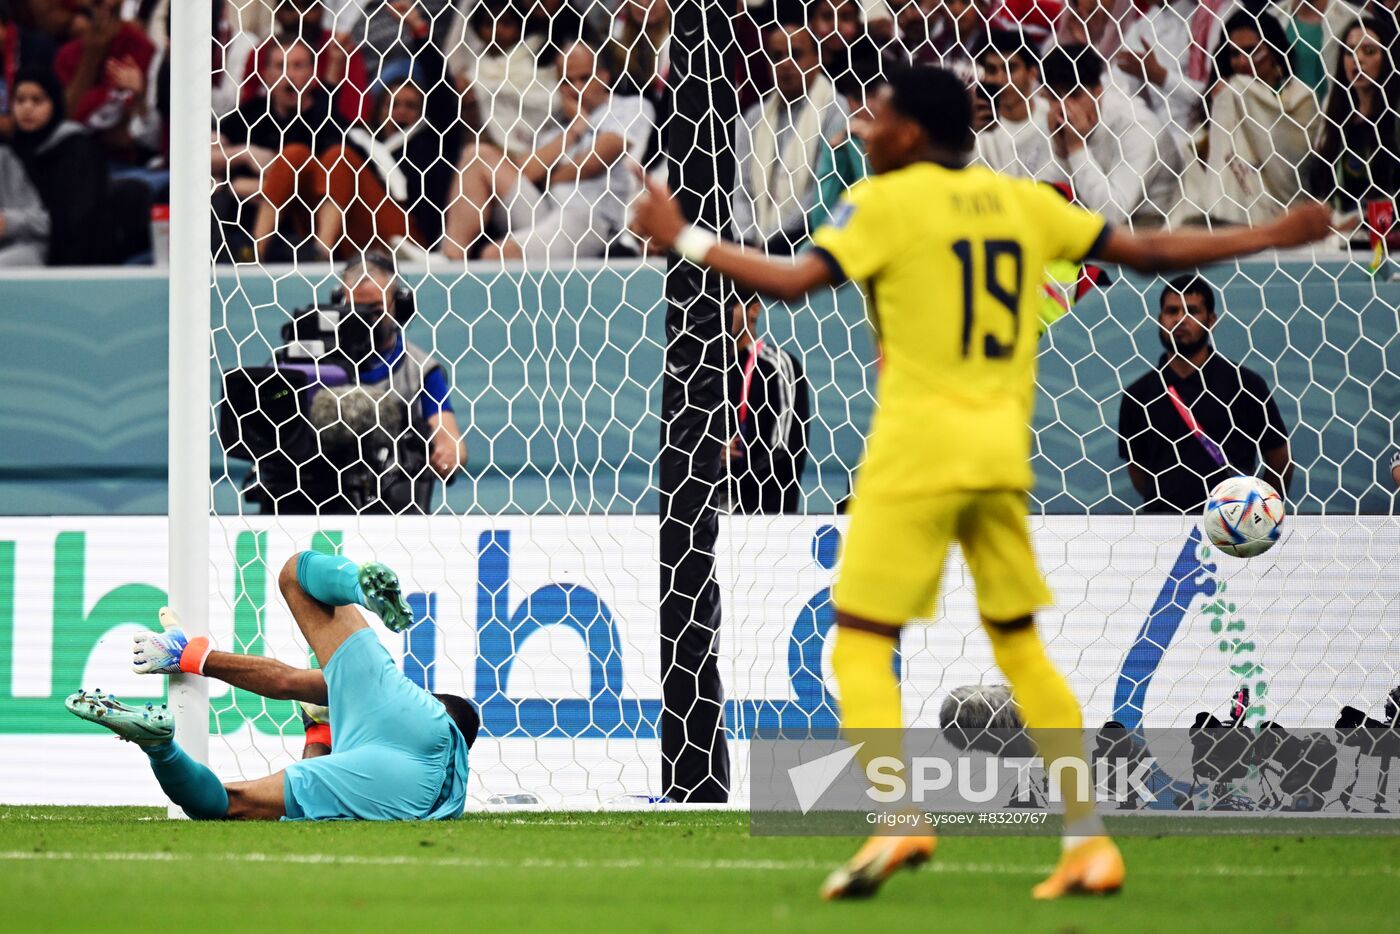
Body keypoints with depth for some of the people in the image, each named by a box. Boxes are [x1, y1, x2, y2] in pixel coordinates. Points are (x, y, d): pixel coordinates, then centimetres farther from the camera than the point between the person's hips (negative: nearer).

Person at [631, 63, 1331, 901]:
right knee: (1020, 644, 14)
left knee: (862, 642, -2)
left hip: (917, 449, -5)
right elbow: (1148, 252, 14)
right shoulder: (1022, 202, 12)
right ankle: (1089, 841, 10)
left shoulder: (884, 202, -3)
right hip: (1003, 453, 6)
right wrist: (1272, 238, 23)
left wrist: (684, 241, -6)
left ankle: (895, 818, -22)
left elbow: (794, 281, -14)